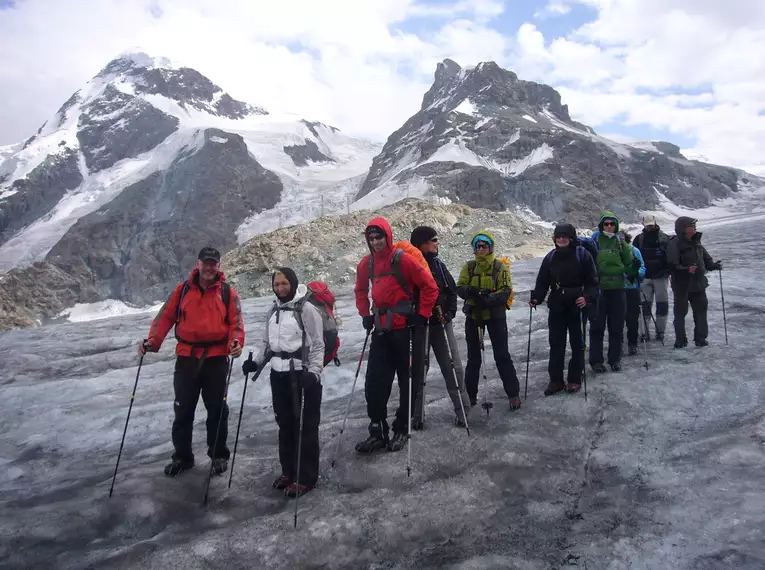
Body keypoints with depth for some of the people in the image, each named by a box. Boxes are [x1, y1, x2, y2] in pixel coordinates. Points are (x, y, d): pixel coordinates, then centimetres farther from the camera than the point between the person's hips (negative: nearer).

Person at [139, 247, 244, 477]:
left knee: (217, 409, 8)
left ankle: (218, 455, 23)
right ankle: (182, 456, 25)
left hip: (216, 358, -1)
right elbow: (165, 316, 3)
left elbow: (236, 321, -3)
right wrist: (152, 341, -11)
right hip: (186, 358, 2)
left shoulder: (228, 292, 1)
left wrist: (236, 342, -22)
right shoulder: (182, 289, 5)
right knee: (183, 410, 9)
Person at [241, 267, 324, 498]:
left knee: (305, 426, -1)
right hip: (278, 375, 7)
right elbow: (267, 343, 20)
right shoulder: (273, 311, 12)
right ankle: (288, 471, 30)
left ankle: (307, 477, 10)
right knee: (285, 424, 16)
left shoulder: (307, 309, -9)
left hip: (302, 375, -7)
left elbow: (317, 346, -11)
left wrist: (313, 373, -22)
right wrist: (256, 362, 4)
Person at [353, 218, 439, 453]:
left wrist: (422, 316, -8)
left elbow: (430, 286, -8)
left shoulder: (403, 259, -12)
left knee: (407, 381, 7)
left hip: (405, 328, -5)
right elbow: (361, 290, 22)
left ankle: (401, 430, 22)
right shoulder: (366, 263, 5)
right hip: (381, 329, 5)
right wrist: (365, 315, 13)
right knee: (374, 382, 5)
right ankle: (377, 431, 16)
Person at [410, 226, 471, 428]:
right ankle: (415, 415, 18)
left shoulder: (438, 265, 7)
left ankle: (462, 410, 18)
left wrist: (449, 313, -3)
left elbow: (452, 291, 10)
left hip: (441, 323, 4)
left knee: (454, 367, 6)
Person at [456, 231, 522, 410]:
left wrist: (488, 299, -29)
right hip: (473, 315, 3)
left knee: (502, 355, 0)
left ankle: (513, 393, 12)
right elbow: (460, 288, -3)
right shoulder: (468, 267, 3)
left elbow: (506, 291, -12)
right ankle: (471, 394, 23)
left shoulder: (500, 267, -4)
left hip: (495, 315, -3)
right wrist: (471, 291, -26)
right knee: (473, 356, 11)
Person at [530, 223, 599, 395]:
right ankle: (556, 380, 15)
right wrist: (536, 298, -8)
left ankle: (574, 379, 18)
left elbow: (592, 280, -6)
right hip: (556, 307, 3)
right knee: (556, 344, 6)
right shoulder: (551, 257, 6)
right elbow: (542, 281, 7)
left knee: (577, 343, 8)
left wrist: (587, 297, -22)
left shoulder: (582, 254, -5)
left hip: (577, 306, -3)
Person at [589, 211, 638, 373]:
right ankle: (596, 360, 11)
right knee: (597, 326, 2)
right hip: (598, 288, -3)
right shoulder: (595, 240, 1)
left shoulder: (620, 242, 10)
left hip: (617, 288, 3)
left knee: (617, 326, 8)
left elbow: (629, 263, 12)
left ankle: (615, 359, 20)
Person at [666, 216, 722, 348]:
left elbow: (706, 259, 17)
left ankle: (700, 338, 22)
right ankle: (680, 340, 12)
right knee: (680, 312, 2)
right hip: (682, 284, -7)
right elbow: (672, 265, -20)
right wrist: (687, 269, -33)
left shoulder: (696, 242, 9)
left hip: (698, 283, 7)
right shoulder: (675, 244, -13)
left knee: (701, 310, 11)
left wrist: (714, 265, -2)